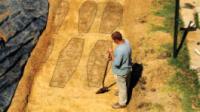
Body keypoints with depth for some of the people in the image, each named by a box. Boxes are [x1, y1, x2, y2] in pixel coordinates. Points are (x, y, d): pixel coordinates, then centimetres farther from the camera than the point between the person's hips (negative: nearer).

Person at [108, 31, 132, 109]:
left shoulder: (120, 50, -40)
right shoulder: (126, 41, -13)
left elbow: (116, 63, -30)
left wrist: (111, 53, -21)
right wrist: (114, 55, 6)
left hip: (121, 71, -8)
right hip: (126, 67, 8)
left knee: (122, 86, 15)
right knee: (124, 84, 33)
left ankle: (122, 103, 36)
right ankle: (122, 93, 60)